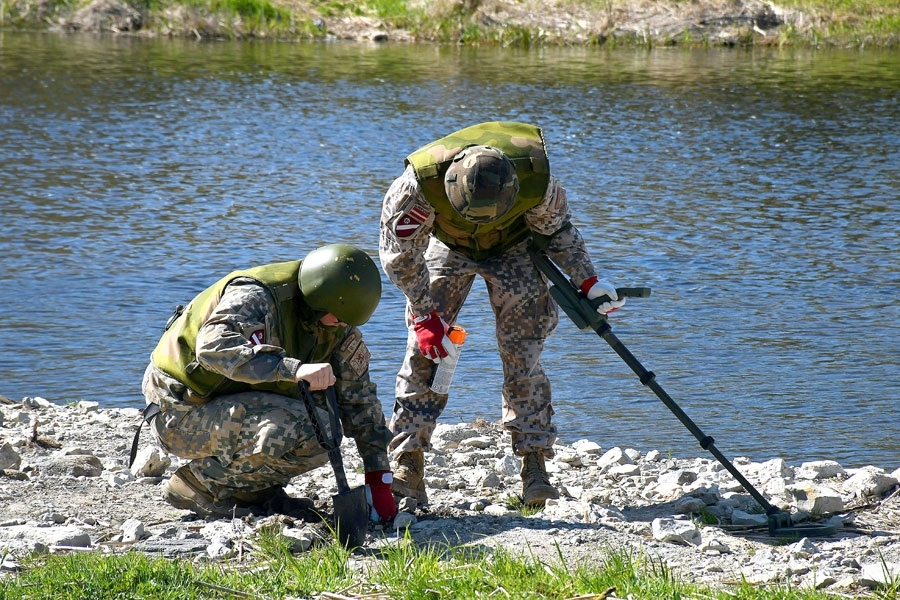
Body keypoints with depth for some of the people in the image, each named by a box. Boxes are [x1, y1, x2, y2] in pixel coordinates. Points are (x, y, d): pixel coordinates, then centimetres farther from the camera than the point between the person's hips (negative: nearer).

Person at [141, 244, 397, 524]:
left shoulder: (339, 326, -3)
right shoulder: (257, 298, -26)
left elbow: (360, 398, 3)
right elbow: (214, 347, -44)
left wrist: (379, 482, -3)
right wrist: (294, 369, -55)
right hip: (181, 413, -8)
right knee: (289, 429, -29)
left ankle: (251, 490, 1)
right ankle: (199, 483, -12)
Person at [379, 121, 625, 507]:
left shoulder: (536, 180, -36)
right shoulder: (419, 185, -39)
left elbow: (556, 229, -11)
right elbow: (399, 255, -22)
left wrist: (586, 280, -15)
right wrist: (425, 314, -22)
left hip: (513, 248, 0)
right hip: (447, 247, 0)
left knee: (522, 355, -9)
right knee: (424, 350, -10)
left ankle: (534, 468, -6)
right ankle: (407, 470, -8)